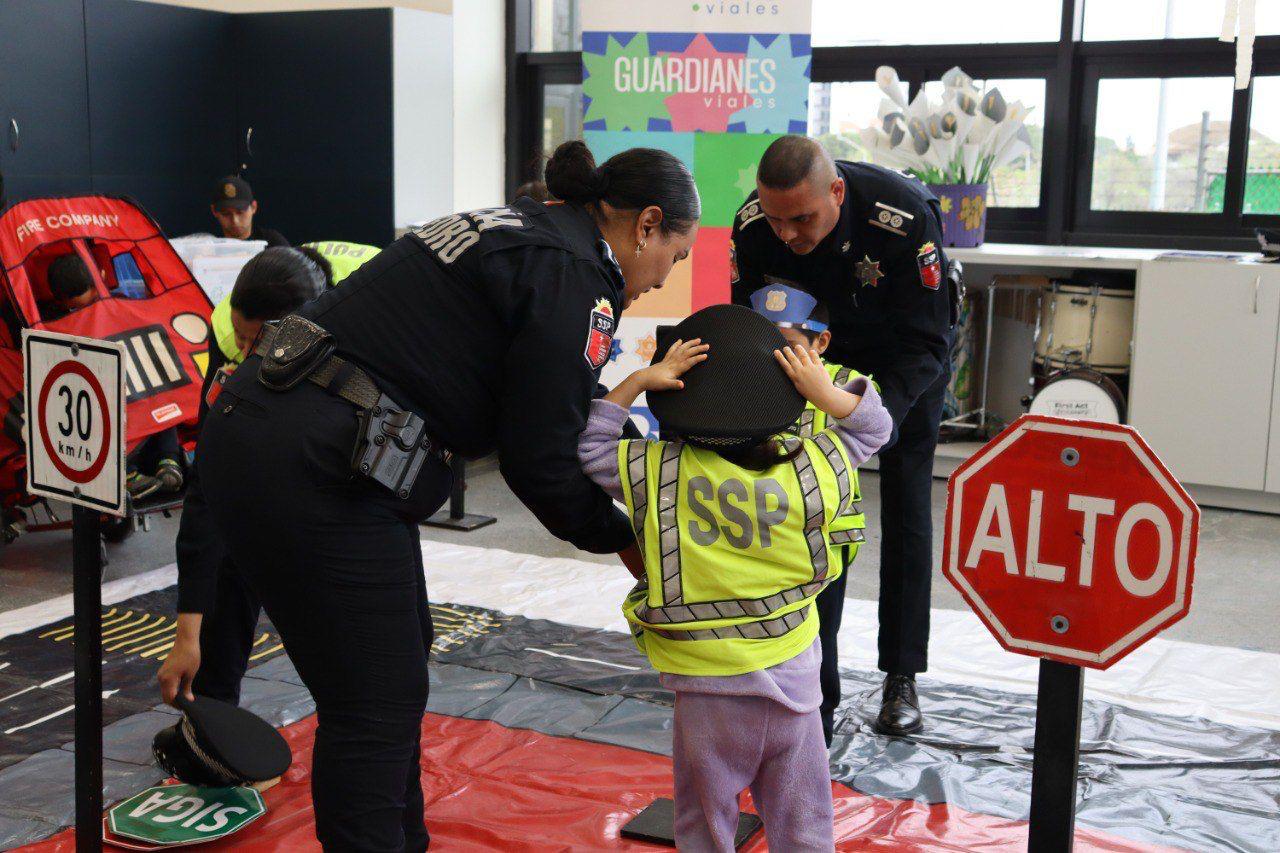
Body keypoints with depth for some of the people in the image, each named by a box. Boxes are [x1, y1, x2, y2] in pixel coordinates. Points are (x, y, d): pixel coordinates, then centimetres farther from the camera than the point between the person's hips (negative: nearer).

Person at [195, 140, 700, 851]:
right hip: (314, 472, -10)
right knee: (377, 706, 0)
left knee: (402, 654, 21)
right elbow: (538, 460, -9)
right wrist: (620, 538, 6)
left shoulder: (513, 230, 19)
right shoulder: (575, 274, -10)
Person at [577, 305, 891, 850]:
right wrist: (826, 392, -8)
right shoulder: (808, 469, -11)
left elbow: (585, 447, -2)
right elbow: (872, 428, 5)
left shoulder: (654, 472, -16)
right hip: (792, 676, 1)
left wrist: (637, 382, -8)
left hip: (706, 686, -1)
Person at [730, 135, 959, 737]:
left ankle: (901, 678, 3)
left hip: (906, 360, -3)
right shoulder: (753, 227, -27)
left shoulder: (905, 218, -39)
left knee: (906, 511, -4)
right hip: (823, 352, 3)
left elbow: (923, 343, -32)